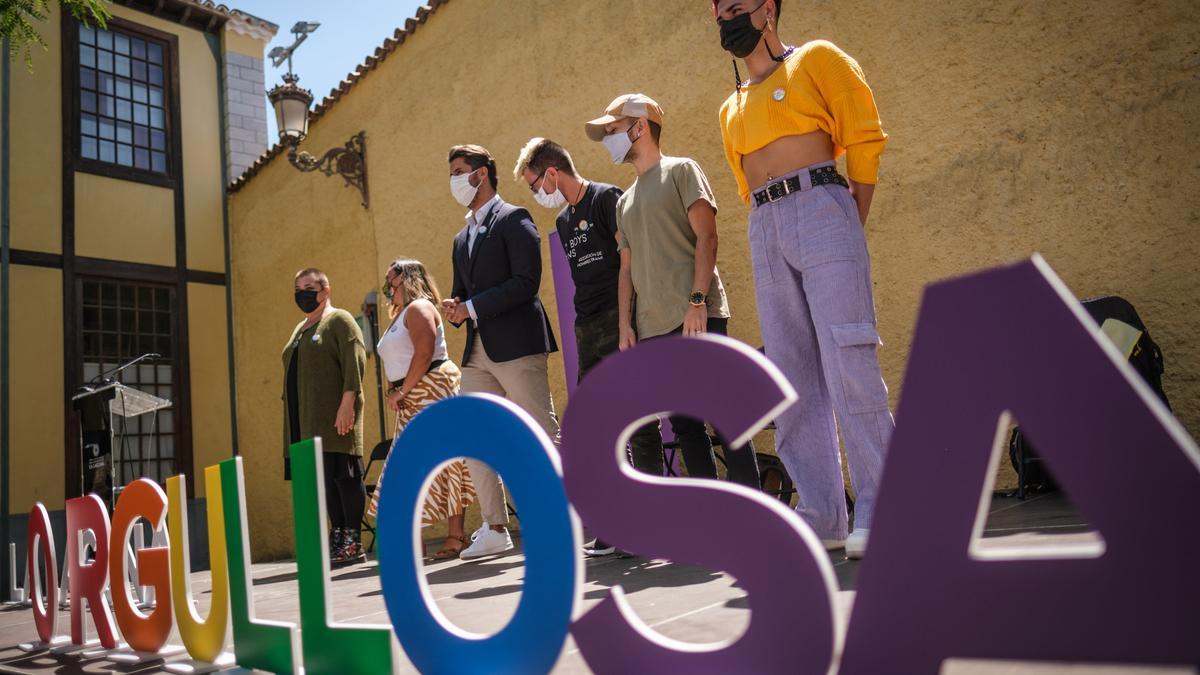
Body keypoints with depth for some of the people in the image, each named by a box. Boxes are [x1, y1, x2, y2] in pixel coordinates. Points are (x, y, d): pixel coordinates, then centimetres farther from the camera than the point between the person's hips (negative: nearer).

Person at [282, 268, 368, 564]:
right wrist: (292, 414, 18)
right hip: (306, 419, 8)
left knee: (342, 475, -7)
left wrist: (347, 404, -21)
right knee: (324, 478, 6)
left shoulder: (340, 320, 0)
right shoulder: (299, 329, 25)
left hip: (333, 416, -8)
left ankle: (352, 541, -3)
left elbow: (354, 363, -12)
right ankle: (337, 537, 11)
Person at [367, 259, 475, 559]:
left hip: (433, 389, -10)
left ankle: (457, 534, -6)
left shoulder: (419, 308, -6)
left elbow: (424, 354, -18)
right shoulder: (400, 315, 23)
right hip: (412, 400, 10)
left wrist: (402, 391, -15)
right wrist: (397, 394, 6)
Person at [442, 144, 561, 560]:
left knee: (542, 437, -7)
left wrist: (473, 307, -14)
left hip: (516, 344, -8)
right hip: (477, 352, 9)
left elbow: (526, 281, -14)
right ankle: (495, 529, 18)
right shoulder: (462, 238, 23)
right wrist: (453, 308, 1)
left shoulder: (512, 218, -2)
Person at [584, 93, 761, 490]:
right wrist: (624, 326, 8)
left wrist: (697, 301, -16)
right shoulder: (625, 201, 22)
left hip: (695, 318, -6)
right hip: (651, 328, 7)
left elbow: (706, 238, -6)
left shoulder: (681, 171, 4)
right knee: (685, 425, 5)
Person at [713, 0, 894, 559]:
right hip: (764, 231, 6)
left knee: (846, 360, -14)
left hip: (820, 206, -6)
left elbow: (865, 141, 2)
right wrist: (772, 231, 11)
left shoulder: (816, 60, 9)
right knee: (792, 377, 0)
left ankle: (877, 511, -10)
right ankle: (821, 515, 4)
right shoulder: (731, 109, 25)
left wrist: (853, 229, -3)